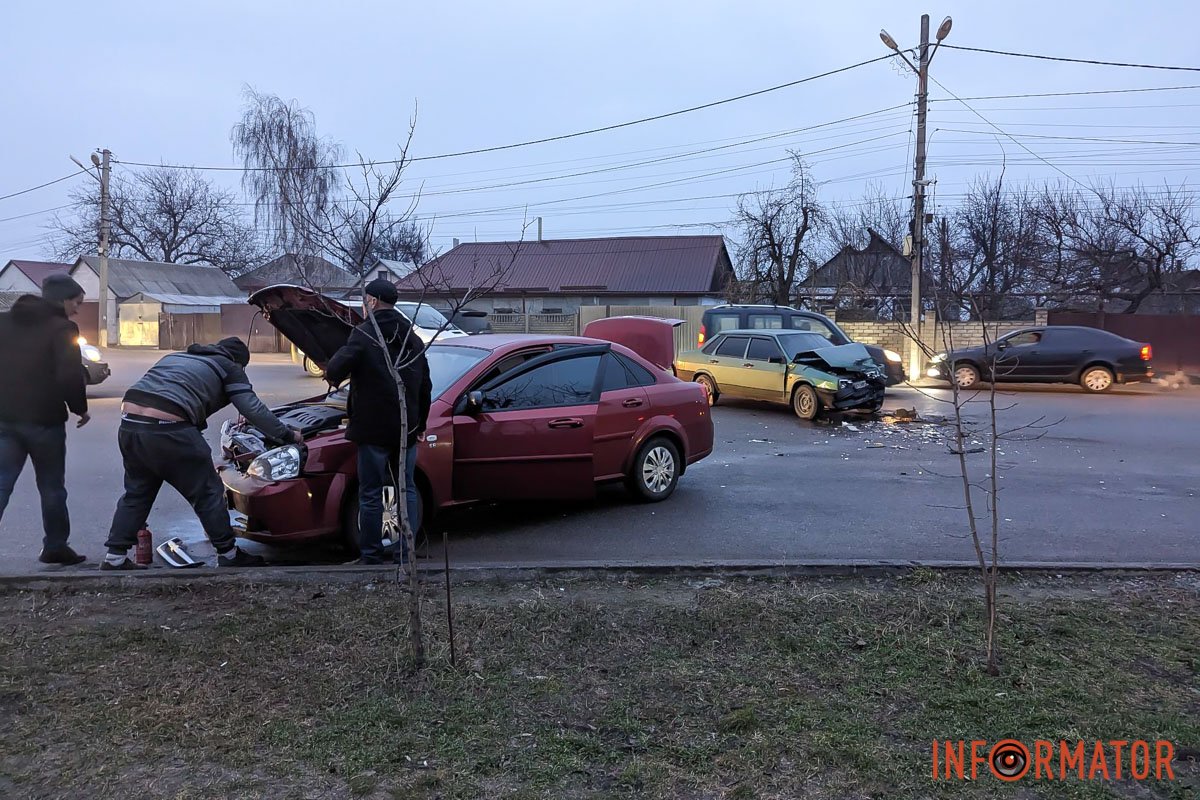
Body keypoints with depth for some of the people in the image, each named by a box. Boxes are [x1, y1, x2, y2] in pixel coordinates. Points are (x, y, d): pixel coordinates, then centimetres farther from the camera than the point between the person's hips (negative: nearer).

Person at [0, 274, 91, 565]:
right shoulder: (62, 328, -10)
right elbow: (70, 376, -19)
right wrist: (80, 408, -4)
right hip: (44, 420, -5)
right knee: (51, 487, 11)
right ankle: (55, 547, 20)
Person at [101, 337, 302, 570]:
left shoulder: (175, 357, 32)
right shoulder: (229, 368, 13)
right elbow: (253, 409, 7)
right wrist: (288, 435, 15)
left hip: (129, 422, 7)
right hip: (168, 428, -7)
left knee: (136, 492, 22)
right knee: (208, 493, 7)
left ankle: (114, 558, 22)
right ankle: (229, 555, 16)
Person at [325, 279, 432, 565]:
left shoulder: (364, 334, -9)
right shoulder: (413, 338, 12)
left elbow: (335, 369, -19)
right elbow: (425, 387, 16)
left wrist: (332, 375, 6)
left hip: (373, 429, -5)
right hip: (406, 430, 6)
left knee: (371, 494, 4)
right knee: (407, 490, 14)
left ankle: (371, 556, 11)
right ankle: (406, 553, 16)